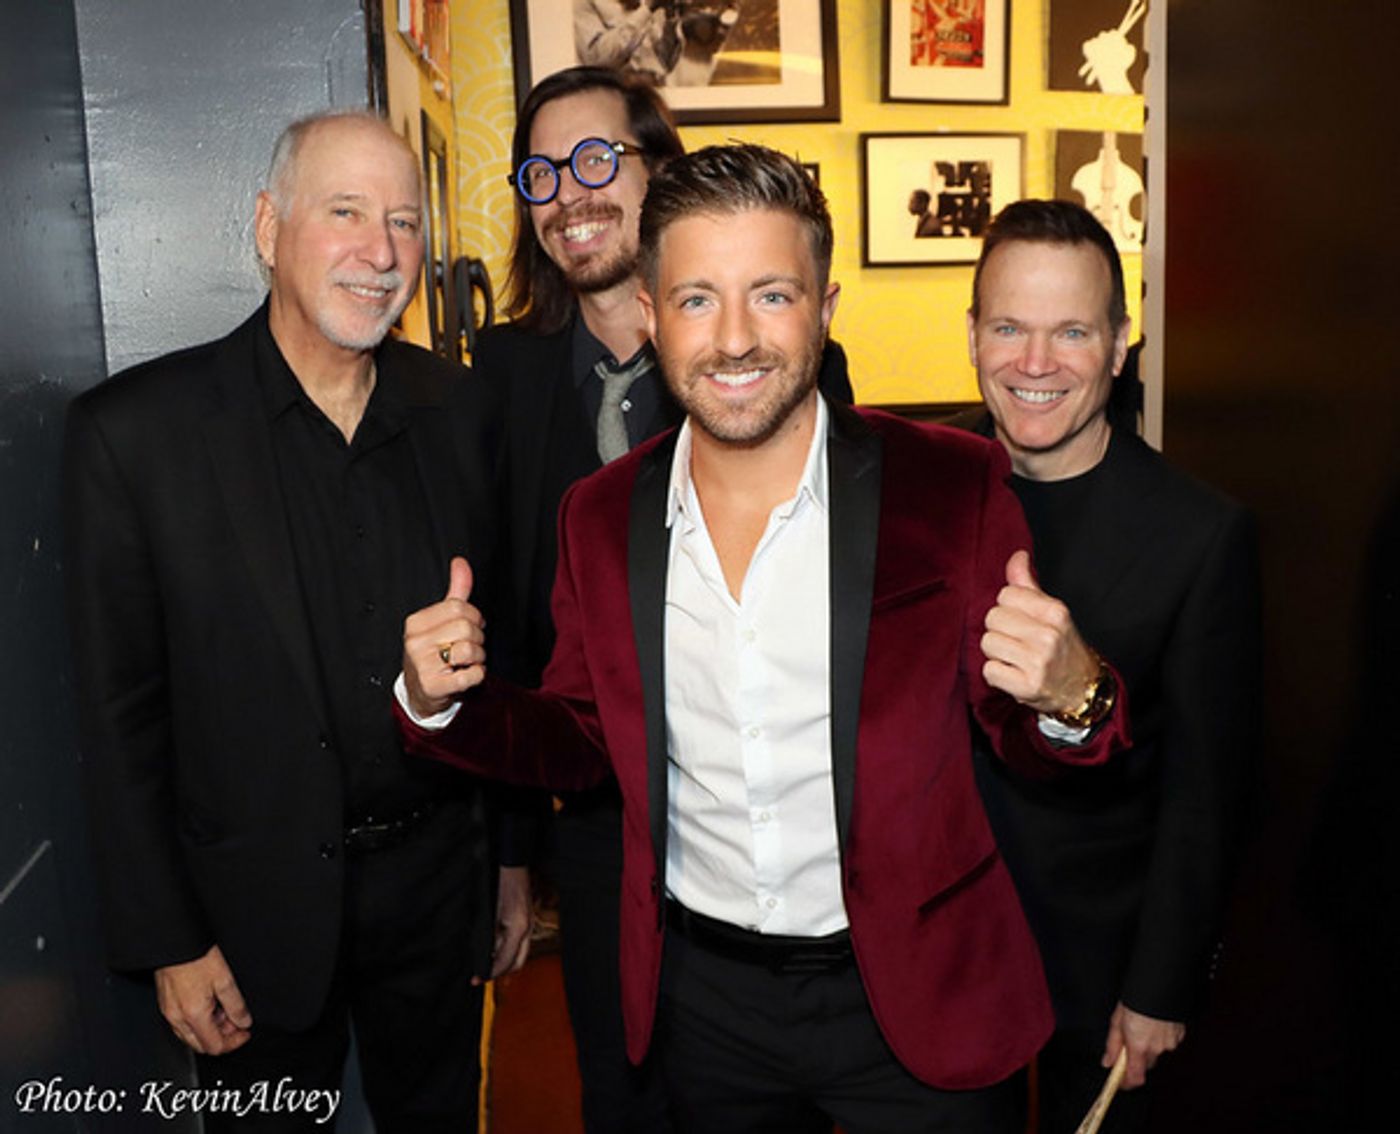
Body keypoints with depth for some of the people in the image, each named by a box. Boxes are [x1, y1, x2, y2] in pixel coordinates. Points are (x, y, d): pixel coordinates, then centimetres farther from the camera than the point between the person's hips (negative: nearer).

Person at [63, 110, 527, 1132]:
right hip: (260, 912, -2)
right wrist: (167, 941, -6)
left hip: (439, 883, 3)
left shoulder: (457, 411, -2)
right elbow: (121, 713, -8)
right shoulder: (135, 430, -12)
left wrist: (513, 856, 8)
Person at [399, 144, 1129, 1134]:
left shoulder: (954, 487, -15)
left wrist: (1068, 697, -28)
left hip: (912, 999, -3)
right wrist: (442, 703, -12)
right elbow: (575, 745, 6)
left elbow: (1027, 740, -5)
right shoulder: (602, 516, -5)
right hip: (702, 996, 3)